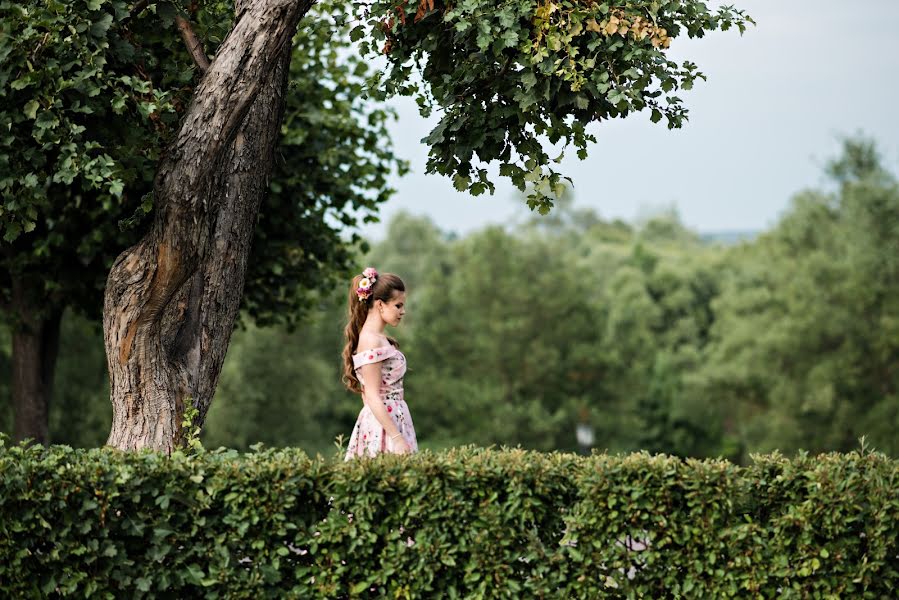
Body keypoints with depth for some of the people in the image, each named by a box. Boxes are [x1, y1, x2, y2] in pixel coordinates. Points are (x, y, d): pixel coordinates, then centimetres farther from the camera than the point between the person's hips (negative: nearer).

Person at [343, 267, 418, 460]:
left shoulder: (377, 338, 13)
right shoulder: (372, 342, -15)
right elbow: (373, 397, -18)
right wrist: (396, 437, -21)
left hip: (391, 420, 9)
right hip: (383, 428, -9)